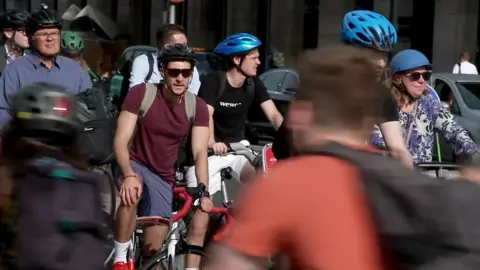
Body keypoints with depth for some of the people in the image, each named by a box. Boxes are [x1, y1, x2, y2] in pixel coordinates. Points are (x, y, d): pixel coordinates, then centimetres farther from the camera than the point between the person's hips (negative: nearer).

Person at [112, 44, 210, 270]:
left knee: (152, 249, -5)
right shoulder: (141, 94, -15)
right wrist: (128, 174, -36)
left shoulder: (197, 107, -8)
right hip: (135, 165, -3)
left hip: (163, 178, 3)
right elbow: (120, 141, -18)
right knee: (132, 191, -39)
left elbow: (200, 153, -14)